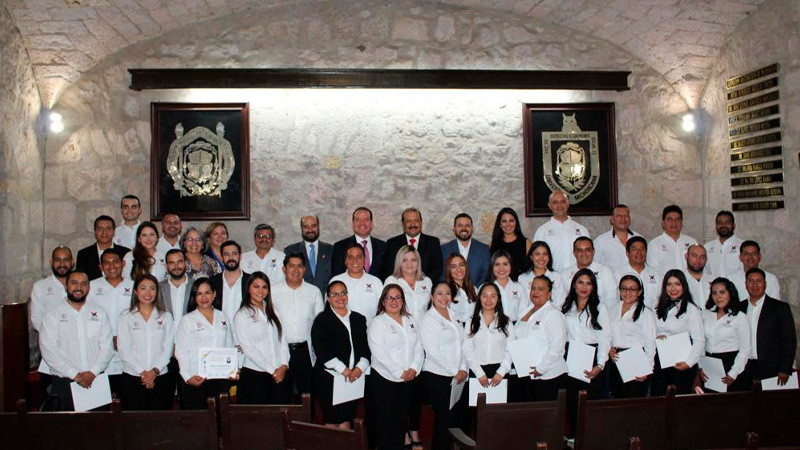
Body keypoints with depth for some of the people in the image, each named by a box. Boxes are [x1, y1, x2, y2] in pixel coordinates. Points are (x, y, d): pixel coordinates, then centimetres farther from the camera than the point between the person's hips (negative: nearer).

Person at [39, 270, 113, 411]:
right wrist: (74, 375, -13)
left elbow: (107, 346, 5)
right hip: (64, 382, -2)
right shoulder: (52, 315, 4)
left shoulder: (99, 313, 12)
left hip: (96, 380, 2)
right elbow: (49, 350, -6)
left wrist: (93, 372, -10)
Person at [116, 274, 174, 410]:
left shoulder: (165, 316, 10)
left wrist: (155, 371, -8)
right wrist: (141, 372, -9)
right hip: (132, 377, -1)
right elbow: (123, 348, -1)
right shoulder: (126, 316, 5)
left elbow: (168, 347, 5)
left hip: (160, 377, 1)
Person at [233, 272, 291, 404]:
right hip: (254, 374, -4)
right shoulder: (241, 316, -2)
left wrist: (284, 366, -5)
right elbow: (248, 349, -8)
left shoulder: (272, 312, 14)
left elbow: (282, 340, 10)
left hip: (280, 374, 4)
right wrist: (272, 370, -10)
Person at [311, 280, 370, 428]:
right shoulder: (322, 320, 0)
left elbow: (366, 347, 10)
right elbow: (321, 350, -10)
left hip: (354, 377, 4)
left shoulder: (358, 319, 15)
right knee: (332, 422, -2)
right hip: (329, 378, -4)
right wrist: (343, 369, -15)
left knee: (346, 421, 7)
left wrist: (360, 368, -7)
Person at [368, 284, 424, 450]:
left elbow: (419, 348, 9)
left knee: (401, 419, 10)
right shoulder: (377, 323, -5)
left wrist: (414, 369, -8)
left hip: (408, 380, 5)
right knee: (386, 420, 0)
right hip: (384, 379, -5)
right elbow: (380, 354, -14)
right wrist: (400, 373, -15)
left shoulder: (411, 321, 13)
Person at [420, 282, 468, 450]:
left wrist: (463, 369, -1)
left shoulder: (454, 317, 14)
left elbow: (462, 344, 13)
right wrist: (455, 371, -10)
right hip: (437, 376, -6)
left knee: (459, 416, 5)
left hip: (457, 377, 6)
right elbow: (432, 352, -12)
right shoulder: (429, 320, -6)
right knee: (445, 418, -4)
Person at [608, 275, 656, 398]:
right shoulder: (613, 309, 13)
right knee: (617, 399, 7)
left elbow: (650, 343, -5)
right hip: (616, 361, 5)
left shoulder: (646, 313, -2)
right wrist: (609, 349, -1)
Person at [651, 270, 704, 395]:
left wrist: (689, 363, -21)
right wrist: (655, 338, -6)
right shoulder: (659, 308, 14)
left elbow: (699, 340, -11)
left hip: (681, 364, -5)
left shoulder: (691, 309, -5)